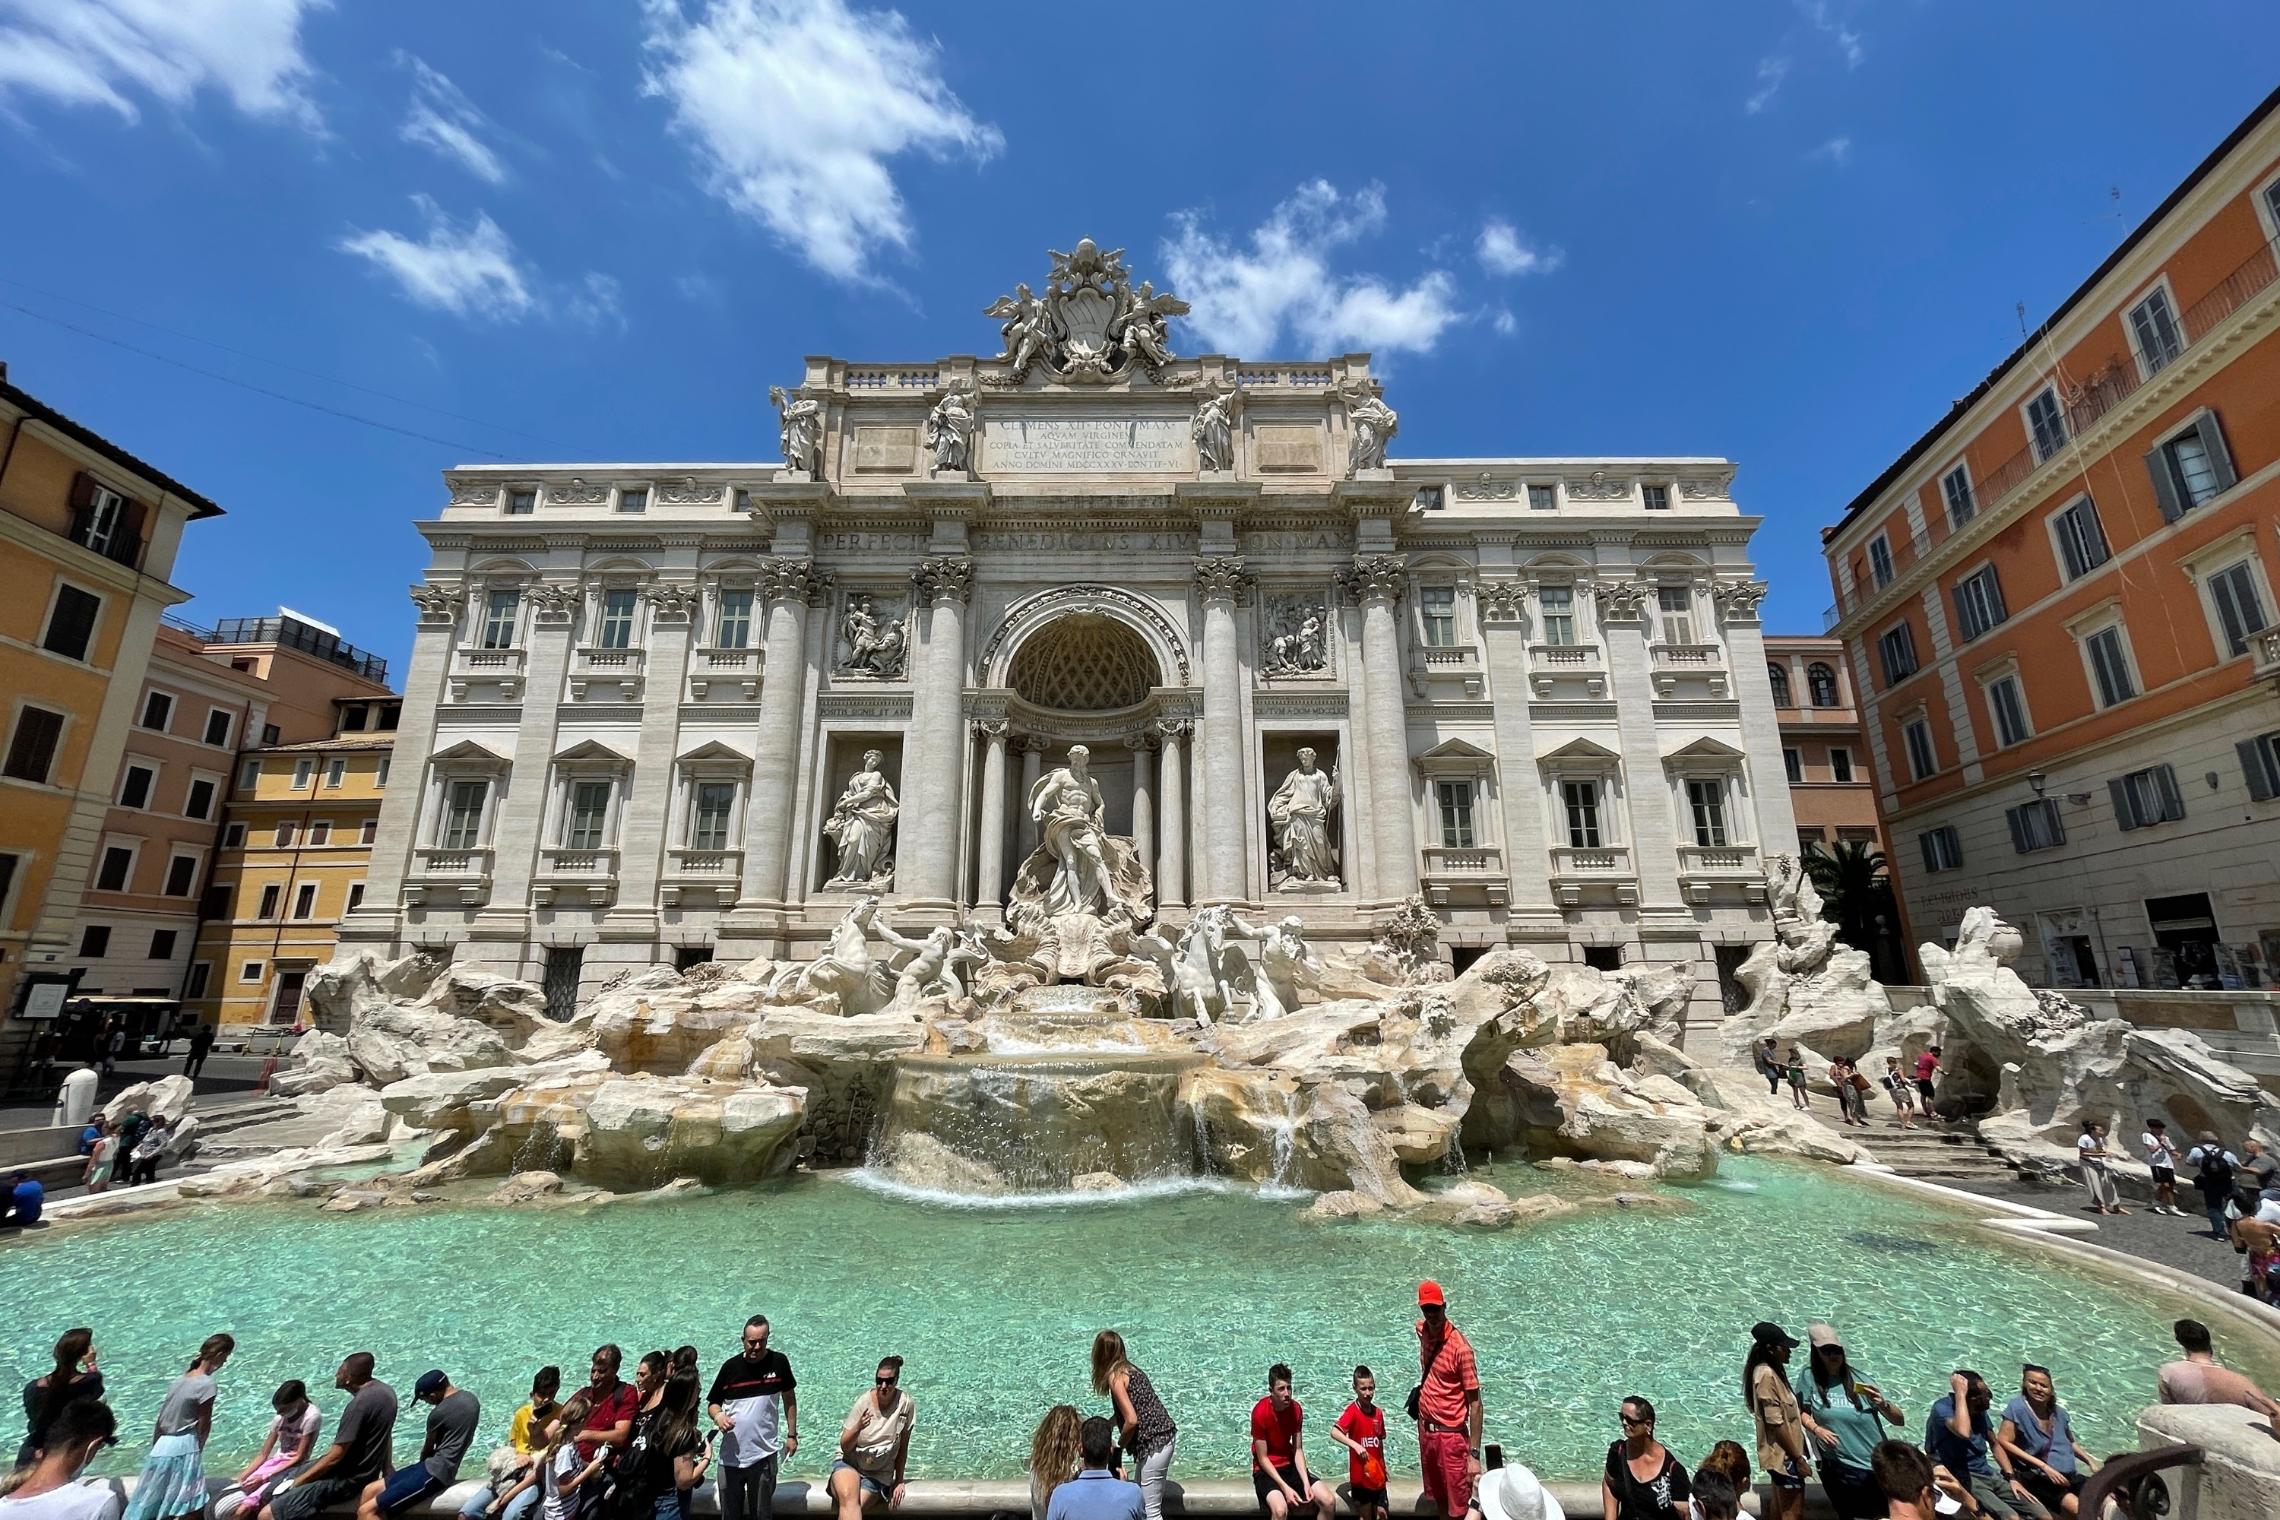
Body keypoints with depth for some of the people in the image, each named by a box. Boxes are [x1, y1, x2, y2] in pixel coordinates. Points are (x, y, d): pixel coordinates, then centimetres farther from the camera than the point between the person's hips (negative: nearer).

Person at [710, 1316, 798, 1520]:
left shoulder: (779, 1362, -6)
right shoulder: (731, 1366, -4)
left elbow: (789, 1398, 5)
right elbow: (713, 1403, 6)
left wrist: (792, 1435, 3)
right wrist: (718, 1416, -15)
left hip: (763, 1455, -1)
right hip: (730, 1456, 2)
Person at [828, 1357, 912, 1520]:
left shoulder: (906, 1405, -11)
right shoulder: (864, 1402, -10)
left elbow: (902, 1447, 1)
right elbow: (845, 1447, -6)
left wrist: (899, 1481, 4)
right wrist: (858, 1428, -25)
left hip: (877, 1474, 0)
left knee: (849, 1507, -28)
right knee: (849, 1499, -34)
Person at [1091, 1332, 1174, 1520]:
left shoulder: (1115, 1376, -13)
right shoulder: (1129, 1368, 12)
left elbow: (1131, 1420, -19)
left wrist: (1119, 1445, -2)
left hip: (1154, 1443, -9)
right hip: (1165, 1435, 9)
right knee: (1139, 1497, 19)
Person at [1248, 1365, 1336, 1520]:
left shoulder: (1296, 1409, -6)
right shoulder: (1260, 1412, -23)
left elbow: (1298, 1450, -2)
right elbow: (1262, 1458, -17)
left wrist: (1306, 1482, -17)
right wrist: (1285, 1487, -24)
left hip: (1290, 1466, 6)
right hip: (1266, 1470, -6)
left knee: (1329, 1501, -12)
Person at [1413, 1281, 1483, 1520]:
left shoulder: (1460, 1347, -22)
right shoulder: (1422, 1330, -3)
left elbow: (1475, 1404, -17)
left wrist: (1475, 1455, -17)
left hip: (1451, 1436, -6)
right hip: (1426, 1430, 6)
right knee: (1439, 1500, 19)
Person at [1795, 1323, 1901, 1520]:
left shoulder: (1858, 1380, -8)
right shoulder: (1810, 1377, -8)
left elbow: (1899, 1419, -5)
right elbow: (1800, 1411, 1)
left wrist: (1883, 1404, -25)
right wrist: (1816, 1429, -17)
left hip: (1875, 1467, 0)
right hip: (1837, 1467, 0)